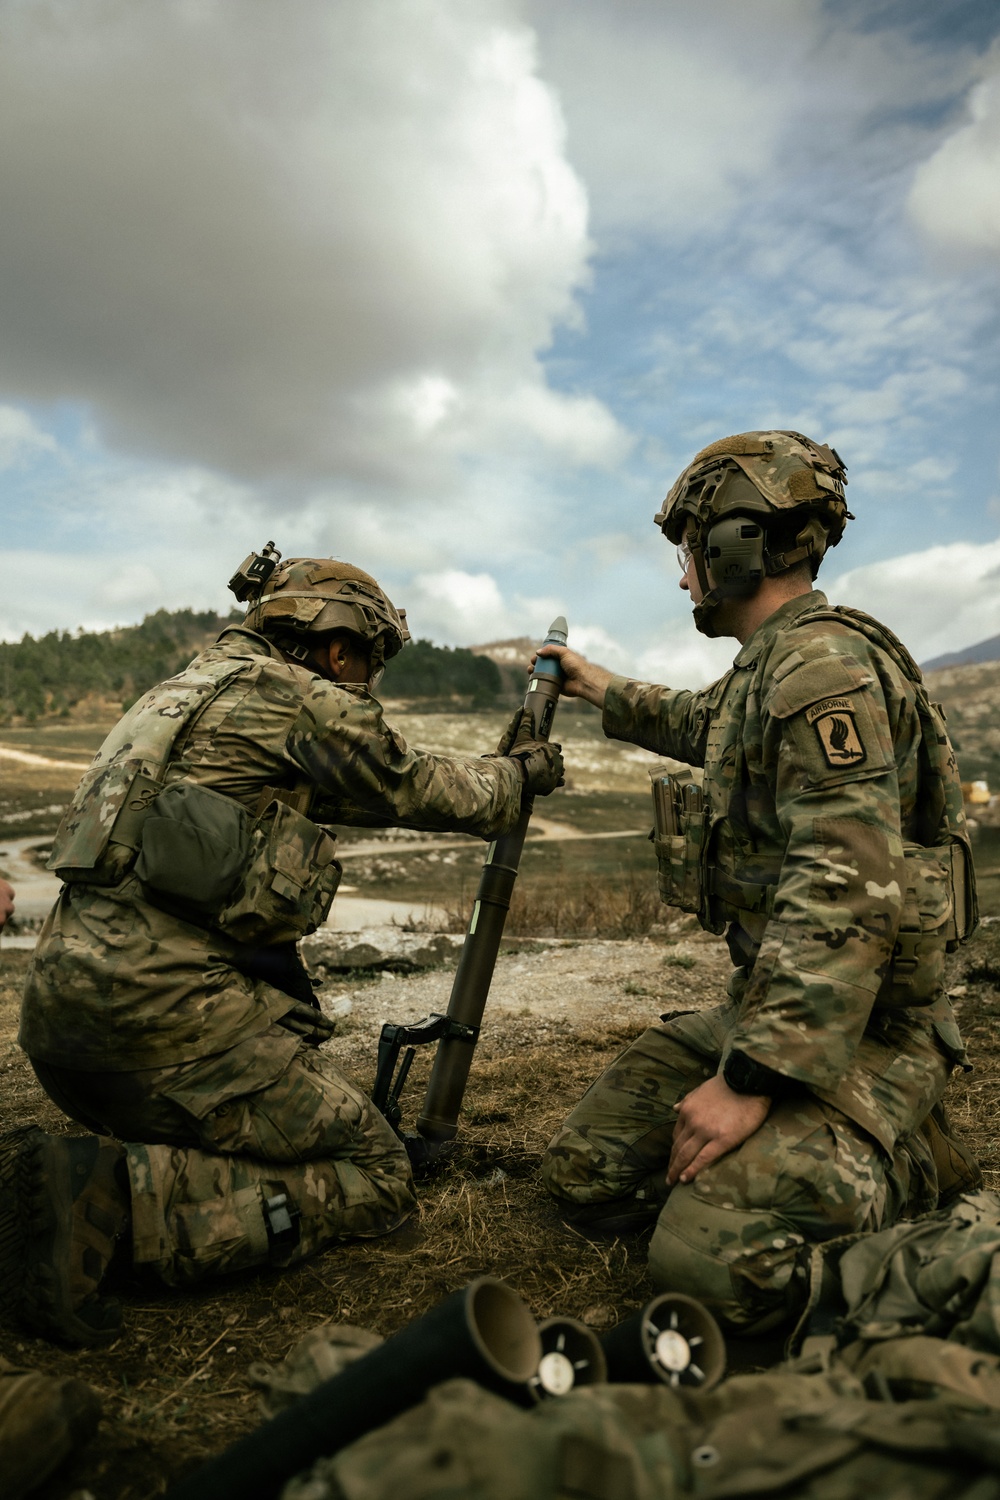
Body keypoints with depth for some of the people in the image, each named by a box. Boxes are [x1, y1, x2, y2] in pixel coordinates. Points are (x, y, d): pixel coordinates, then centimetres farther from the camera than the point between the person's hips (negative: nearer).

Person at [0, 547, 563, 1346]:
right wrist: (521, 772, 27)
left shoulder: (203, 683, 23)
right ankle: (112, 1201, -14)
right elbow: (417, 791, 9)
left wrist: (494, 765, 35)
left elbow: (357, 791, 30)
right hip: (160, 997, -9)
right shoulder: (300, 698, -4)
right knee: (374, 1176, 0)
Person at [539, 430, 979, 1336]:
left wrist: (750, 1079, -27)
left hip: (859, 1032, -9)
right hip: (766, 1002, 9)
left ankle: (903, 1164, 2)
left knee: (711, 1262, -23)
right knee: (586, 1178, 3)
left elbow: (846, 895, -28)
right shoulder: (768, 666, 12)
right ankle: (806, 1139, 16)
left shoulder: (825, 666, -19)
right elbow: (707, 729, 37)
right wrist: (602, 688, 44)